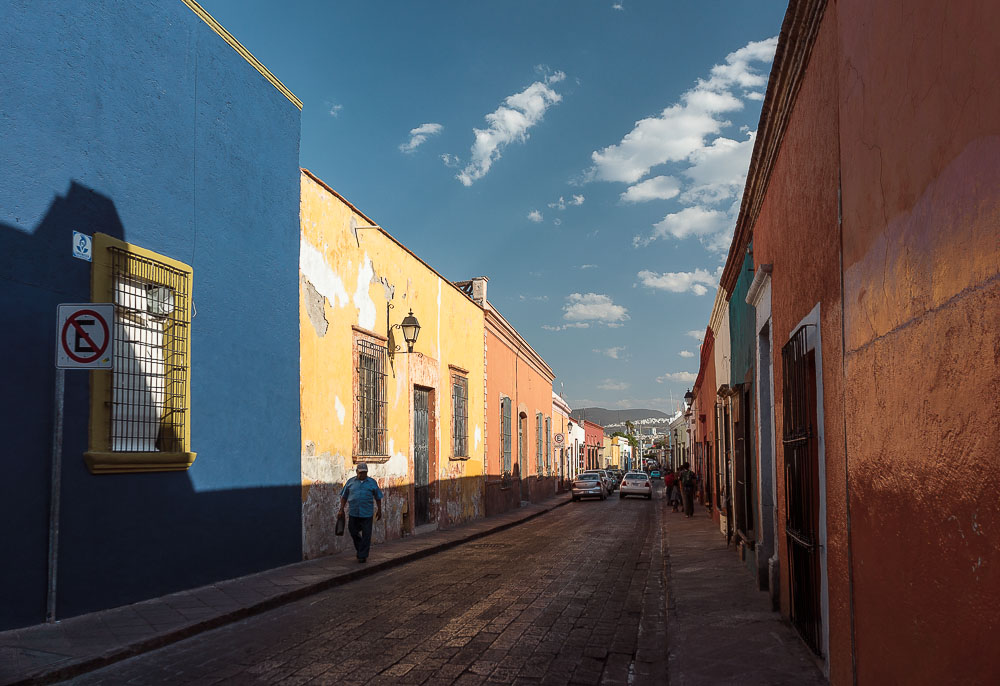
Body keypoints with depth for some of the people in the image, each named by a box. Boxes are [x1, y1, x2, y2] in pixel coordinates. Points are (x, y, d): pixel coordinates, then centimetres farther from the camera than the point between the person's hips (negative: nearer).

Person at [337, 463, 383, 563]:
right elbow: (344, 497, 11)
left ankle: (363, 556, 6)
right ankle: (360, 550, 31)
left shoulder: (372, 482, 6)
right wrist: (341, 509, 4)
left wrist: (379, 510, 10)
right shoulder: (350, 482, 8)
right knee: (353, 532, 8)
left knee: (366, 535, -2)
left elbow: (378, 497, 12)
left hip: (367, 513, -1)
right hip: (353, 513, 2)